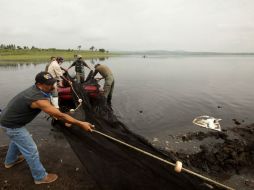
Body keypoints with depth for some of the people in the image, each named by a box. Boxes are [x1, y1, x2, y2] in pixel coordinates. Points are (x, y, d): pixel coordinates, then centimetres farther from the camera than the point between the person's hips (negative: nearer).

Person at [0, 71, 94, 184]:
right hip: (12, 125, -10)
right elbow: (60, 115, -34)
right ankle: (40, 177, 20)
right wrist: (81, 124, -30)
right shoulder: (39, 99, -34)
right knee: (31, 151, 1)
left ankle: (10, 161, 61)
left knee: (16, 140, 35)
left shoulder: (35, 89, -6)